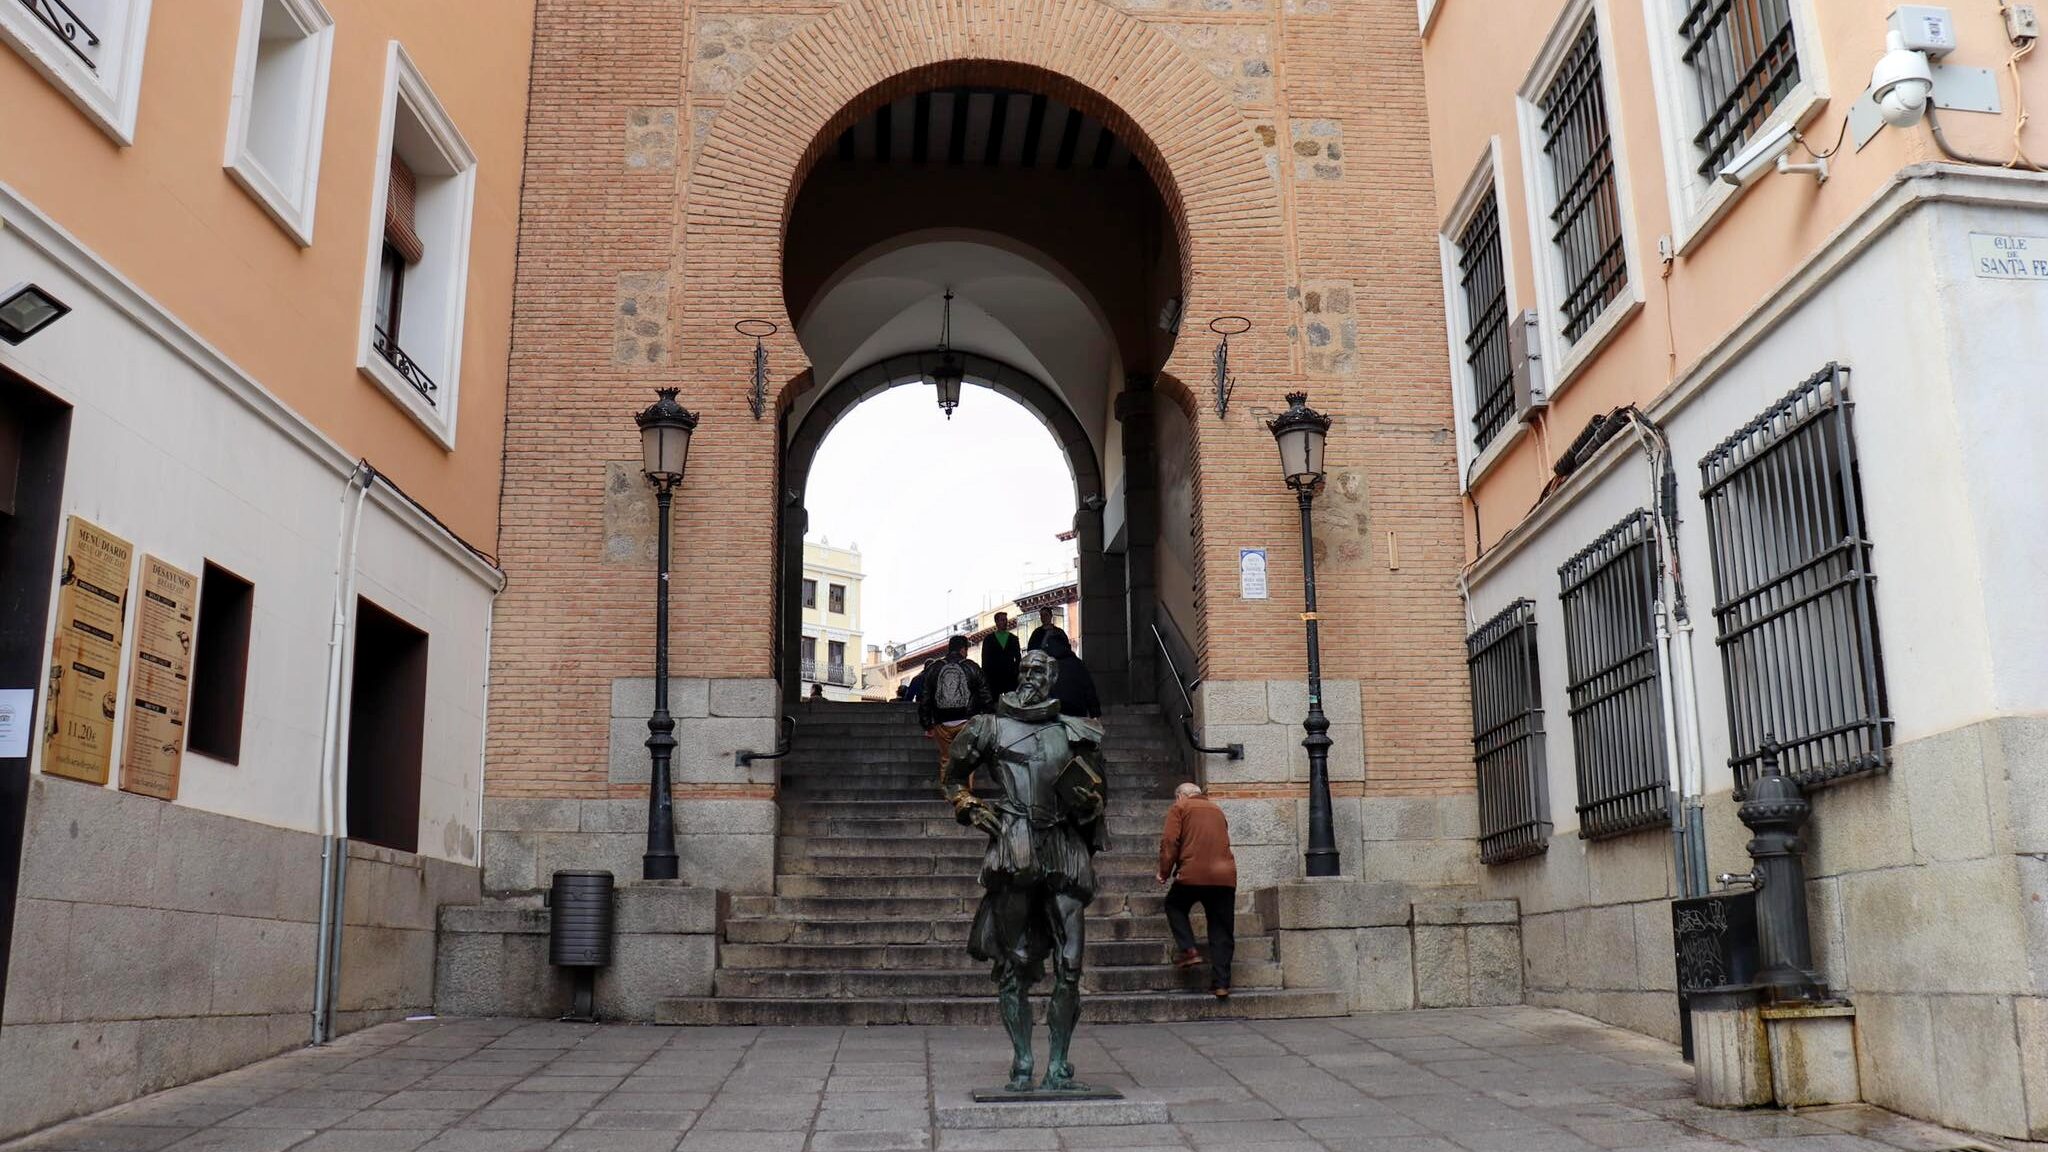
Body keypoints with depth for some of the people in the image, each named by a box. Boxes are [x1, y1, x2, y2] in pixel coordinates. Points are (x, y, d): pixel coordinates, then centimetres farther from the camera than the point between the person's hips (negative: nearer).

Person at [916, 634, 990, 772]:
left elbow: (924, 700, 5)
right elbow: (985, 696, 1)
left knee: (945, 761, 10)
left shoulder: (933, 669, 4)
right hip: (966, 723, -1)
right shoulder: (972, 667, 0)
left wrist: (927, 726, 11)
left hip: (942, 725, 1)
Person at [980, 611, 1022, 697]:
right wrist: (985, 675, -1)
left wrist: (1018, 673, 2)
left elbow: (1018, 658, 12)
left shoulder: (1013, 638, 13)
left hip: (1010, 676, 1)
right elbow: (985, 659, 7)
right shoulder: (988, 639, 9)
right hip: (994, 676, -1)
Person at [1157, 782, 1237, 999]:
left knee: (1174, 906, 23)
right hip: (1225, 875, 4)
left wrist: (1165, 871, 4)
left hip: (1193, 874, -4)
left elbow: (1169, 841, -4)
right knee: (1222, 932, 7)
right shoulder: (1217, 810, 24)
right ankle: (1221, 983, 1)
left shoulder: (1179, 808, 8)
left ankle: (1188, 950, 6)